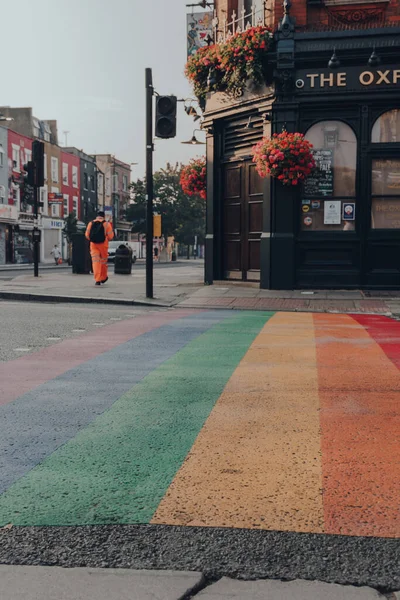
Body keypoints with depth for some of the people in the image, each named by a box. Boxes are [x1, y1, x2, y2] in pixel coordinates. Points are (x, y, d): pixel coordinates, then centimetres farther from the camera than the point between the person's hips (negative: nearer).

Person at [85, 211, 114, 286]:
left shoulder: (91, 223, 8)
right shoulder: (106, 224, 1)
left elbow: (87, 235, 7)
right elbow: (110, 236, -4)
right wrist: (107, 239, 17)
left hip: (93, 244, 1)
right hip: (103, 244, -1)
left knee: (95, 261, -3)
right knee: (103, 261, 13)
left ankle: (97, 280, -14)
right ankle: (103, 278, 26)